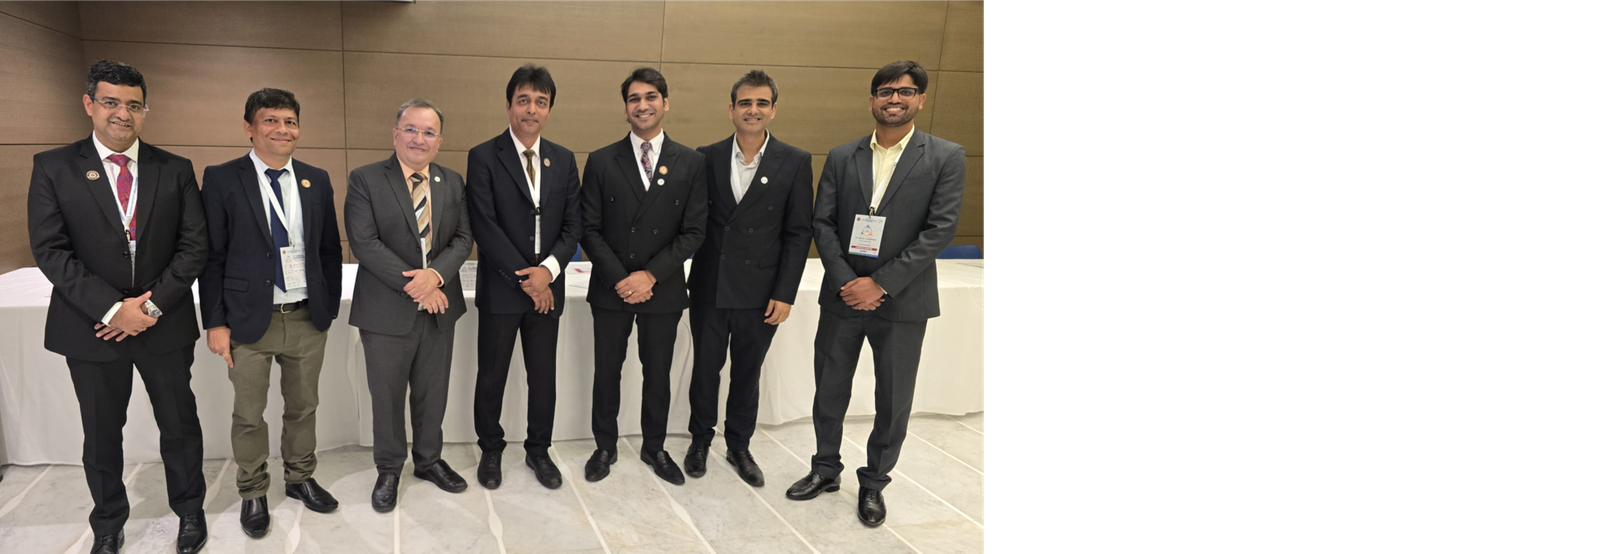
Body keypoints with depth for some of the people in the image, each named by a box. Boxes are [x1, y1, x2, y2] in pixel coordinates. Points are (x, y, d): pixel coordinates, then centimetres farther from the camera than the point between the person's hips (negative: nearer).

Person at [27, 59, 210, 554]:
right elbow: (50, 250, -8)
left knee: (180, 424, 11)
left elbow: (193, 247, -2)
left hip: (165, 324, 1)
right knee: (101, 434, 14)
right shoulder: (53, 168, -1)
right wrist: (112, 308, -16)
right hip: (91, 327, 0)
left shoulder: (175, 170, 2)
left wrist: (153, 304, -13)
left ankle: (189, 512, 31)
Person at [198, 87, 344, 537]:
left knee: (303, 407, 15)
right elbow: (212, 256, -5)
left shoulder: (317, 181, 6)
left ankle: (300, 478, 34)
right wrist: (214, 323, -7)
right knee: (249, 416, 9)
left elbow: (330, 250, 10)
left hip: (309, 319, 3)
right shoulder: (222, 179, -5)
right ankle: (253, 494, 27)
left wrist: (330, 310, 8)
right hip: (249, 321, -3)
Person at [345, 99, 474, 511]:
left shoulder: (452, 182, 7)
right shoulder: (365, 179, -6)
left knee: (433, 393, 15)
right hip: (387, 311, -3)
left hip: (439, 307, 4)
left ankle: (428, 459, 35)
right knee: (387, 396, 9)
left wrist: (435, 274, -17)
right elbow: (364, 242, -15)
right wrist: (413, 284, -19)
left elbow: (463, 239, 2)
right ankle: (389, 470, 28)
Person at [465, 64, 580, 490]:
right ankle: (490, 451, 29)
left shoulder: (564, 160, 7)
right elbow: (485, 227, -12)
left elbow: (572, 225, 5)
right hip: (500, 289, -3)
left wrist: (549, 269, -11)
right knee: (491, 376, 9)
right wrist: (524, 278, -14)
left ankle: (539, 450, 29)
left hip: (547, 286, 3)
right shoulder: (484, 157, -5)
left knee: (543, 375, 12)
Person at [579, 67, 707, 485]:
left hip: (663, 290, 0)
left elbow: (693, 231, -4)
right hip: (611, 289, 0)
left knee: (658, 373, 13)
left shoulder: (691, 163, 0)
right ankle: (605, 447, 29)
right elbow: (590, 230, -2)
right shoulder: (601, 162, -1)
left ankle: (654, 447, 32)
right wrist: (619, 279, -13)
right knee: (607, 372, 11)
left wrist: (650, 275, -13)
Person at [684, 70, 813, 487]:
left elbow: (799, 233, -4)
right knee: (705, 369, 13)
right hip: (709, 289, 1)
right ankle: (700, 440, 34)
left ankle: (739, 446, 32)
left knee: (748, 373, 14)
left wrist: (785, 293, -8)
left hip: (760, 293, -1)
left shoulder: (795, 163, -3)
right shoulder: (707, 158, 0)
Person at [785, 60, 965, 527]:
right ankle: (825, 468, 34)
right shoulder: (841, 158, 5)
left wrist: (880, 283, -16)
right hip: (843, 296, 3)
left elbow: (940, 230, -11)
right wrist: (845, 282, -12)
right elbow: (823, 224, 2)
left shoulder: (946, 158, -4)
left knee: (894, 401, 8)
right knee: (830, 389, 14)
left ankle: (874, 483, 28)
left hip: (903, 301, -2)